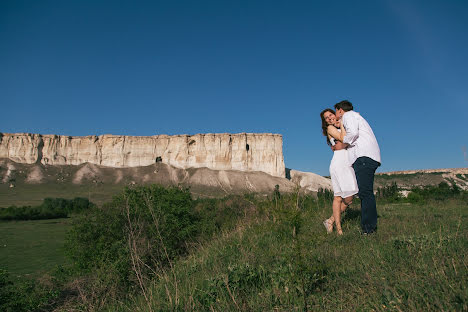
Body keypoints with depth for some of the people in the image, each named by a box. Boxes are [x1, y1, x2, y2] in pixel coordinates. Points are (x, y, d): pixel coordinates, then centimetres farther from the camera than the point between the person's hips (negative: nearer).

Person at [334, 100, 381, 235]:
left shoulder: (348, 115, 5)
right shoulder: (356, 117, 35)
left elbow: (353, 133, -14)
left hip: (364, 157, -10)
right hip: (364, 158, 10)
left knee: (365, 192, -14)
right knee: (365, 193, 6)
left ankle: (368, 228, -16)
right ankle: (370, 227, 5)